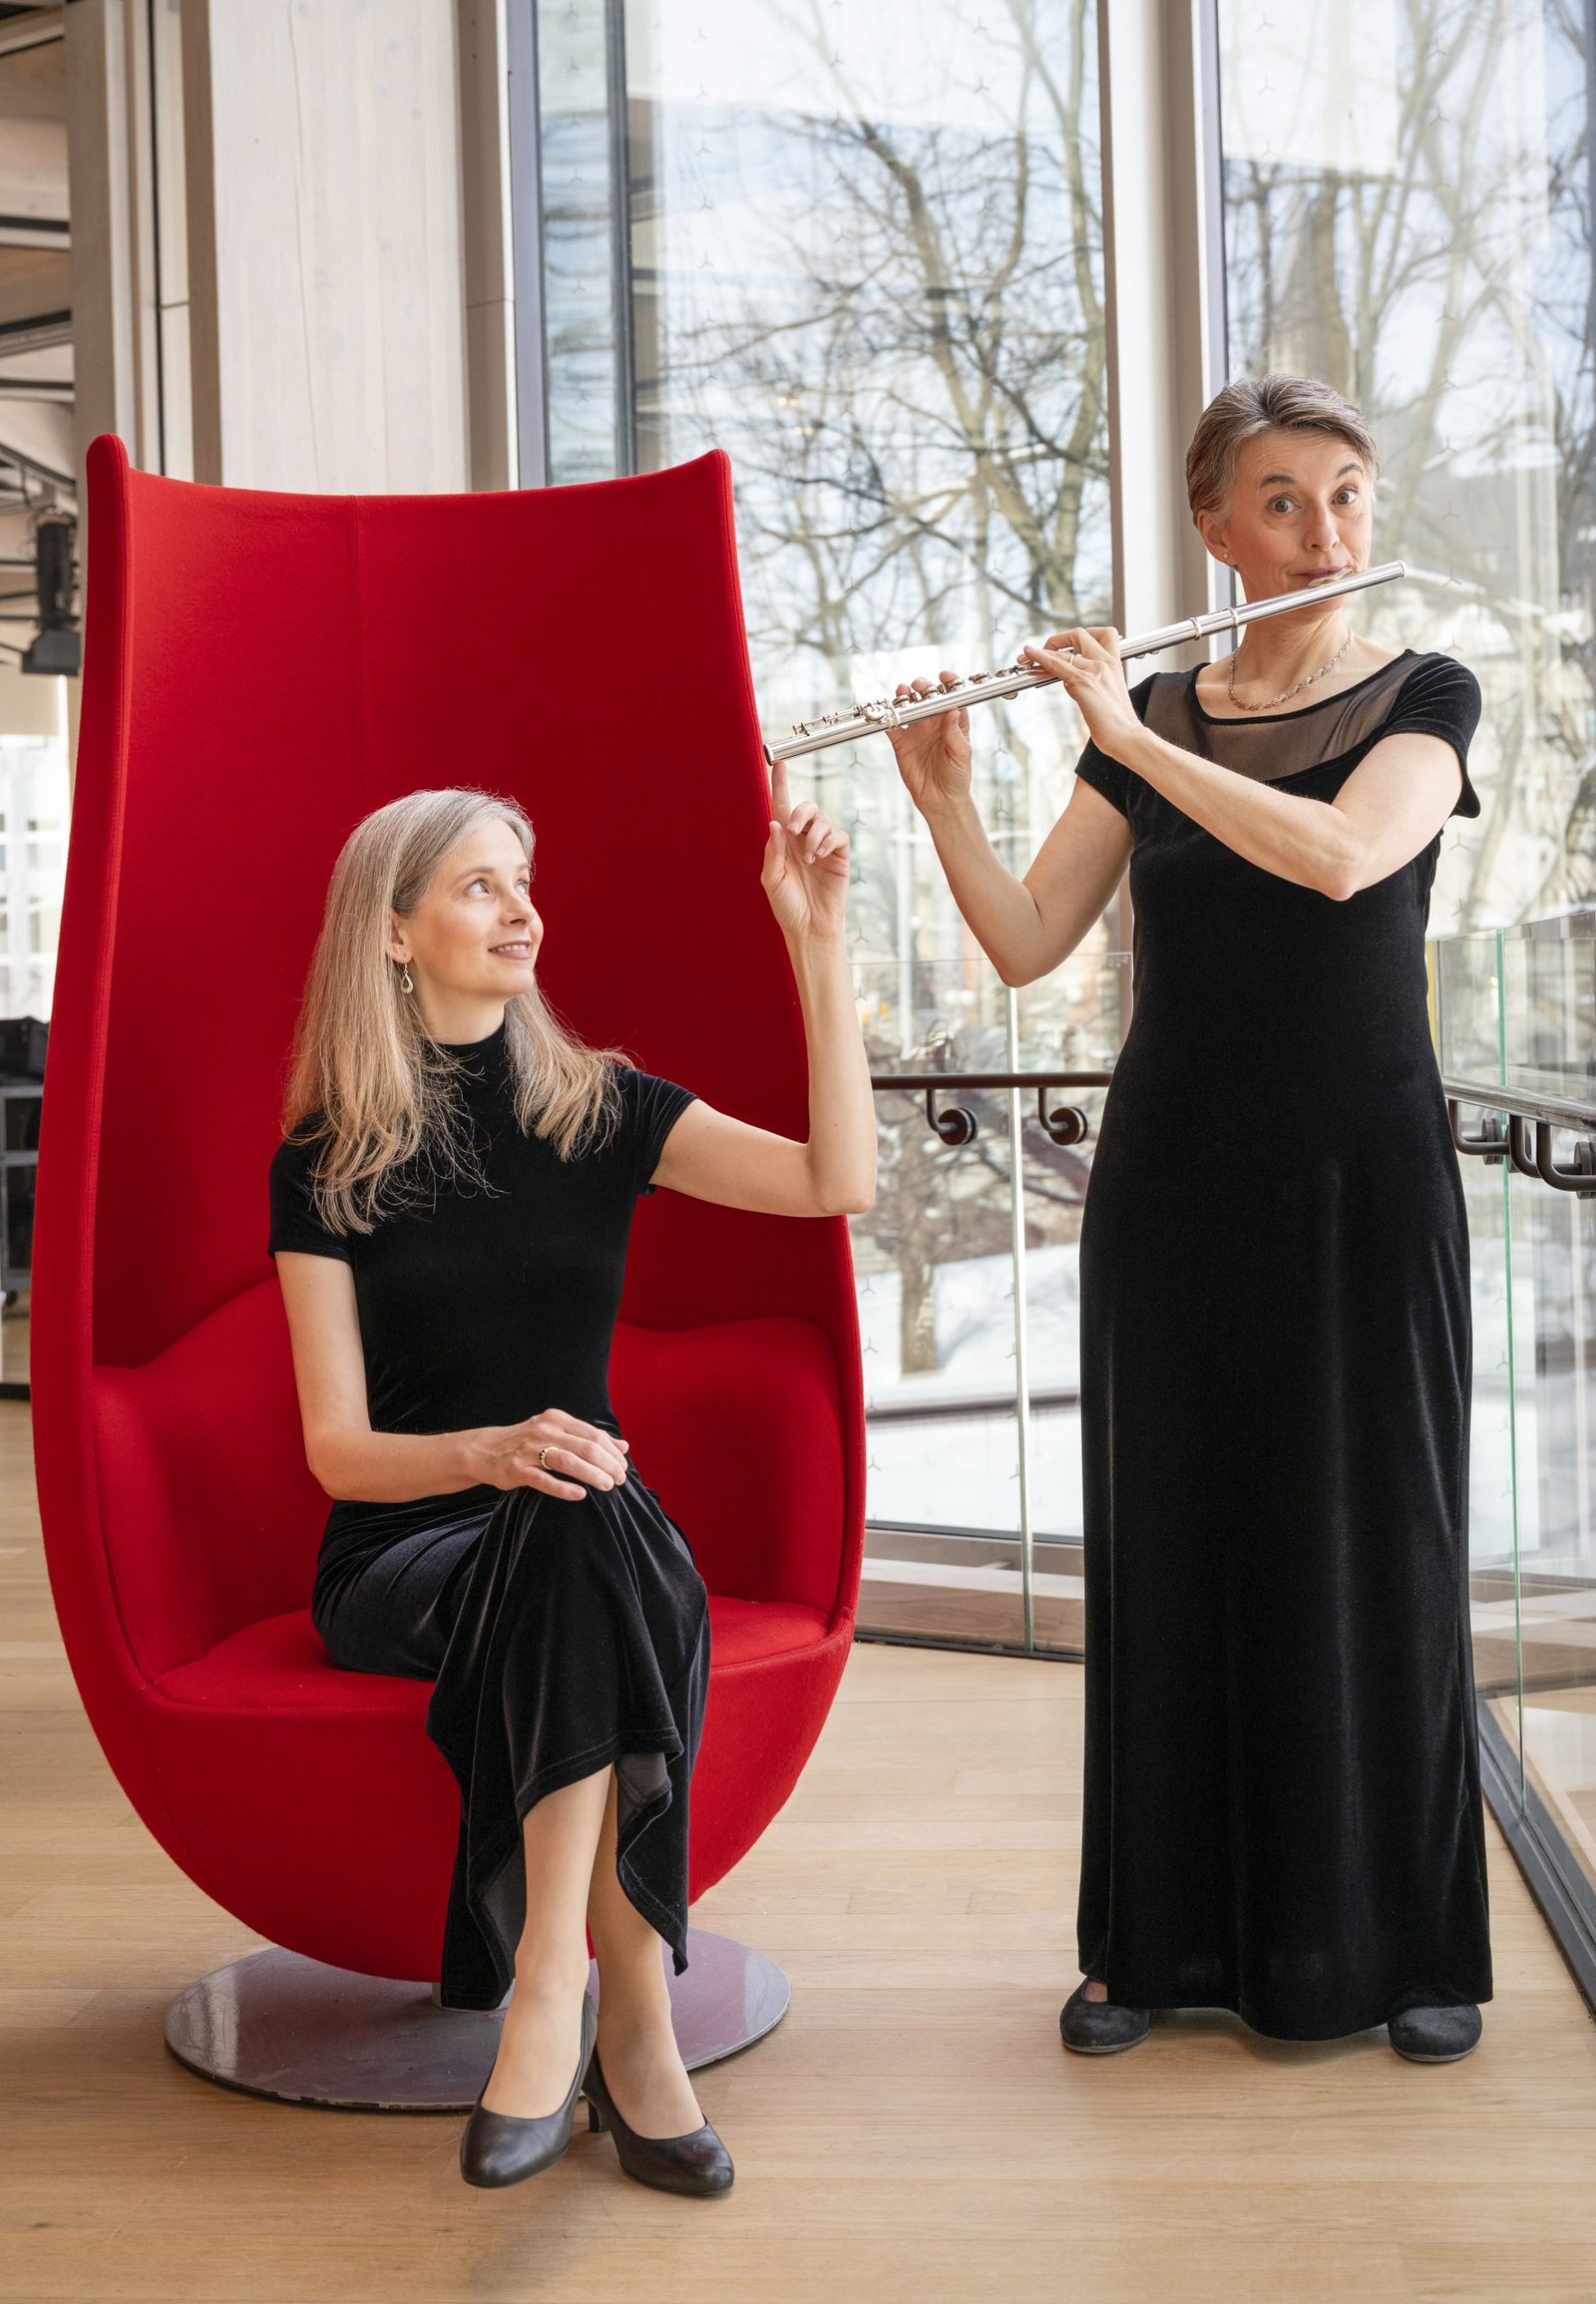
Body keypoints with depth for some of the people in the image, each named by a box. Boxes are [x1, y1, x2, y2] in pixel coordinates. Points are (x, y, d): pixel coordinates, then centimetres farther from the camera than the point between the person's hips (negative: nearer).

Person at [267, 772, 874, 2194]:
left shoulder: (599, 1109, 7)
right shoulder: (328, 1162, 0)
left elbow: (838, 1180, -8)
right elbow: (337, 1448, -5)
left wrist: (820, 945, -12)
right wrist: (494, 1452, -26)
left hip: (591, 1538, 2)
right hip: (403, 1549, -2)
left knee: (592, 1524, -36)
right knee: (581, 1542, -36)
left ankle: (552, 2002, -35)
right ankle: (635, 2026, -38)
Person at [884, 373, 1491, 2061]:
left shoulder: (1425, 699, 0)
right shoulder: (1143, 727, 9)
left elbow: (1339, 855, -21)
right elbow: (1025, 945, 1)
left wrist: (1133, 732, -17)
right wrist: (940, 793, -13)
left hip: (1358, 1175, -2)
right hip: (1171, 1178, 3)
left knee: (1371, 1536, 2)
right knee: (1169, 1532, 5)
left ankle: (1408, 1941, 15)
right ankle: (1164, 1933, 16)